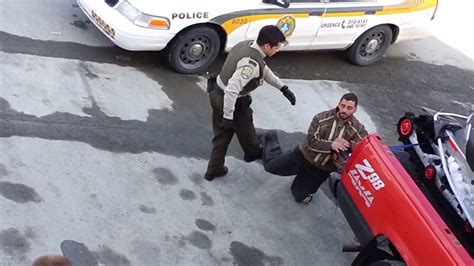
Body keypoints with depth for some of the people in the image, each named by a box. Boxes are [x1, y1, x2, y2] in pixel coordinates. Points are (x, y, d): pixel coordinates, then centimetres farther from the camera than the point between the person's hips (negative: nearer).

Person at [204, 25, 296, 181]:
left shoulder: (246, 45, -3)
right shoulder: (251, 63, -33)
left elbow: (264, 70, 9)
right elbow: (232, 90, -37)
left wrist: (283, 88, 6)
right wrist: (228, 116, -30)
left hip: (217, 94, 8)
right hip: (232, 101, -8)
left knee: (222, 134, 22)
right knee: (245, 129, 22)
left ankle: (214, 170, 32)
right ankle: (254, 152, 51)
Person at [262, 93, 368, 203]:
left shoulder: (358, 129, -16)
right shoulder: (321, 118, -19)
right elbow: (311, 141, -20)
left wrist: (348, 144, -31)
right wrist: (330, 145, -33)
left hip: (322, 169, 1)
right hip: (303, 157, -1)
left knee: (301, 197, 10)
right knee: (270, 165, 9)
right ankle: (272, 138, 37)